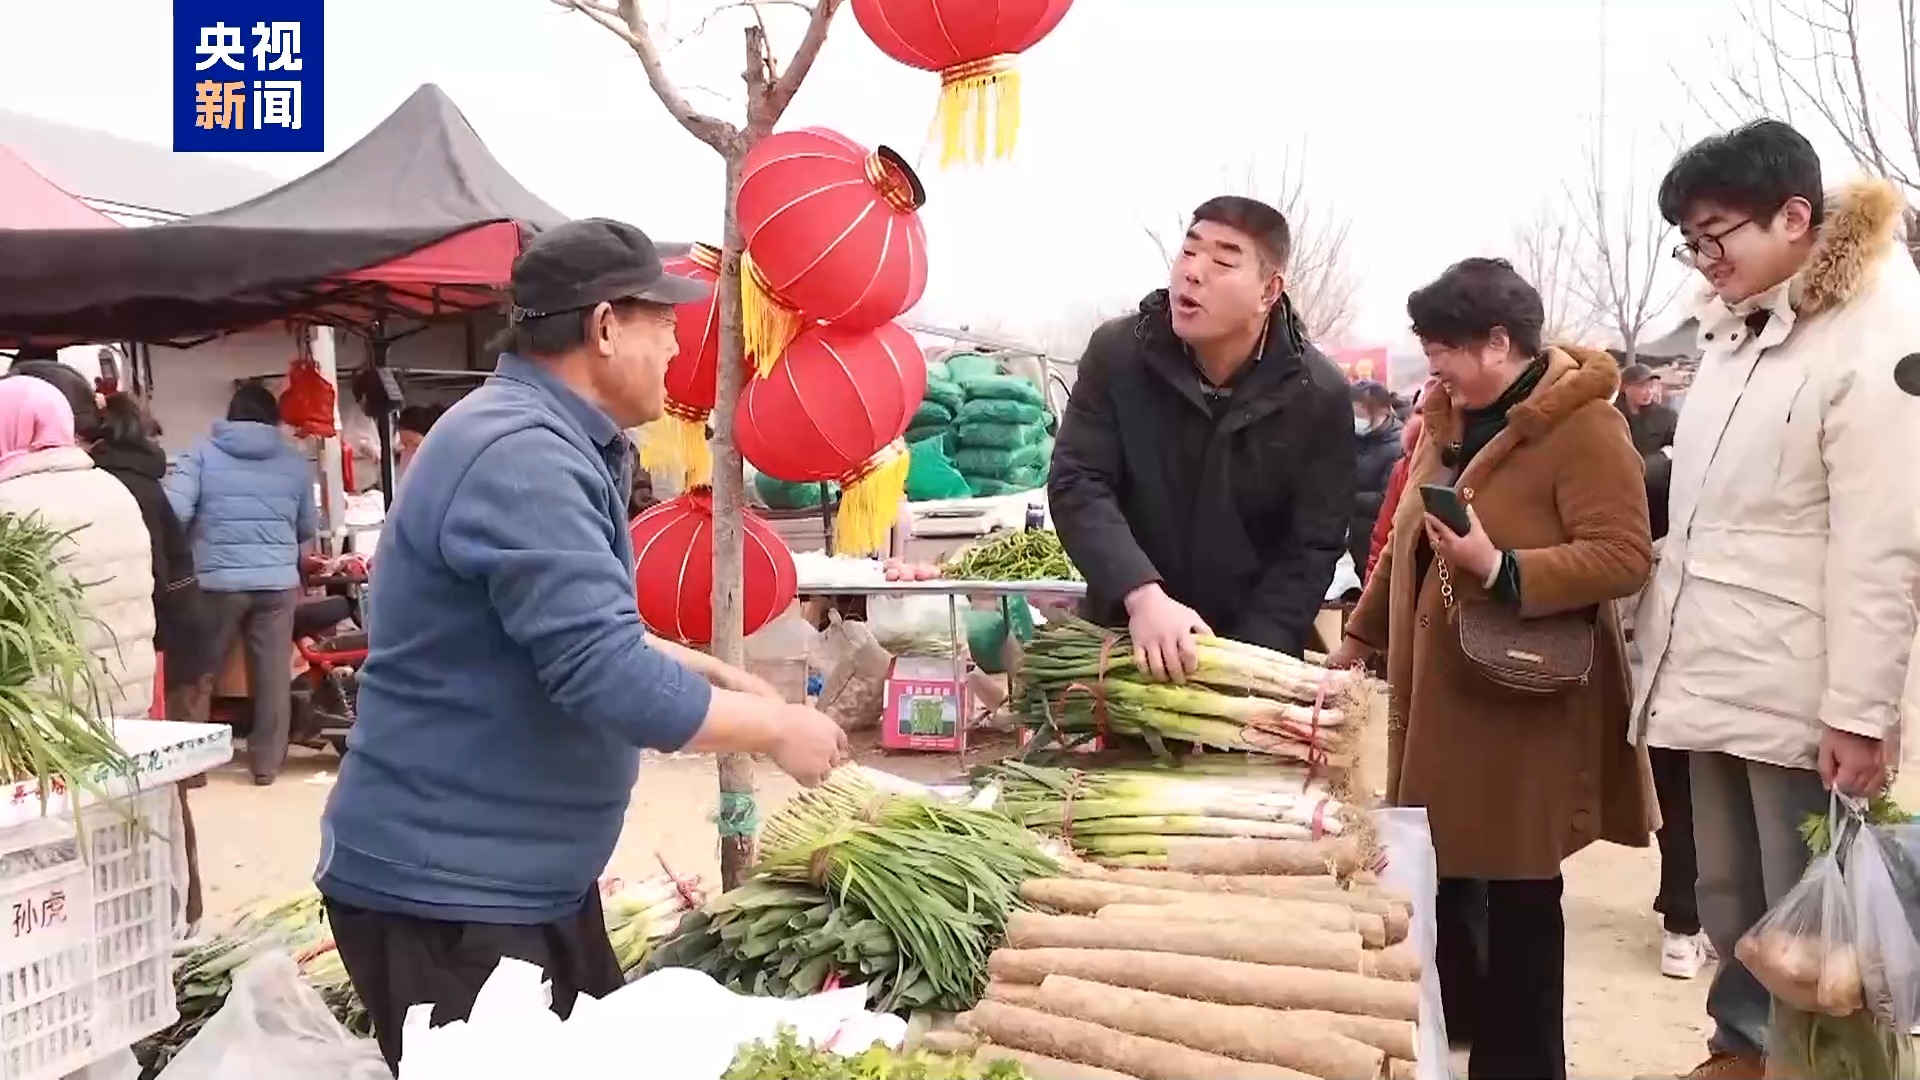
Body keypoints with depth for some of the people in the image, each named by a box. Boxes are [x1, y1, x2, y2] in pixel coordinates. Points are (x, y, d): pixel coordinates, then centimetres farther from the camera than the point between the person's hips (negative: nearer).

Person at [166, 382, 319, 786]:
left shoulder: (202, 453, 2)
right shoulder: (294, 460, 8)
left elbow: (174, 512, -9)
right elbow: (309, 528, 14)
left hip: (217, 581, -1)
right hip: (277, 581, 1)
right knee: (273, 674, 8)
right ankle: (267, 761, 13)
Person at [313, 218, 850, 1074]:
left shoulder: (551, 444, 11)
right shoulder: (521, 457, -24)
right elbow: (610, 681, -29)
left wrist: (714, 674, 9)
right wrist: (777, 729, -16)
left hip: (528, 876, 10)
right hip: (445, 890, -10)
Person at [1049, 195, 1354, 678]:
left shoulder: (1319, 395, -10)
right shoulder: (1116, 352, -9)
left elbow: (1311, 550, -11)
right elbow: (1078, 486, -16)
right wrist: (1141, 594, -34)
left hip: (1252, 647, 0)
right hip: (1124, 636, 1)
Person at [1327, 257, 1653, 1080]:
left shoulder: (1582, 423, -12)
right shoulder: (1449, 420, 13)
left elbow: (1625, 557, -19)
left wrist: (1502, 571, -29)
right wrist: (1360, 636, 25)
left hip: (1523, 702, -7)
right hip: (1437, 690, 8)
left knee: (1518, 893, 3)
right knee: (1438, 869, 15)